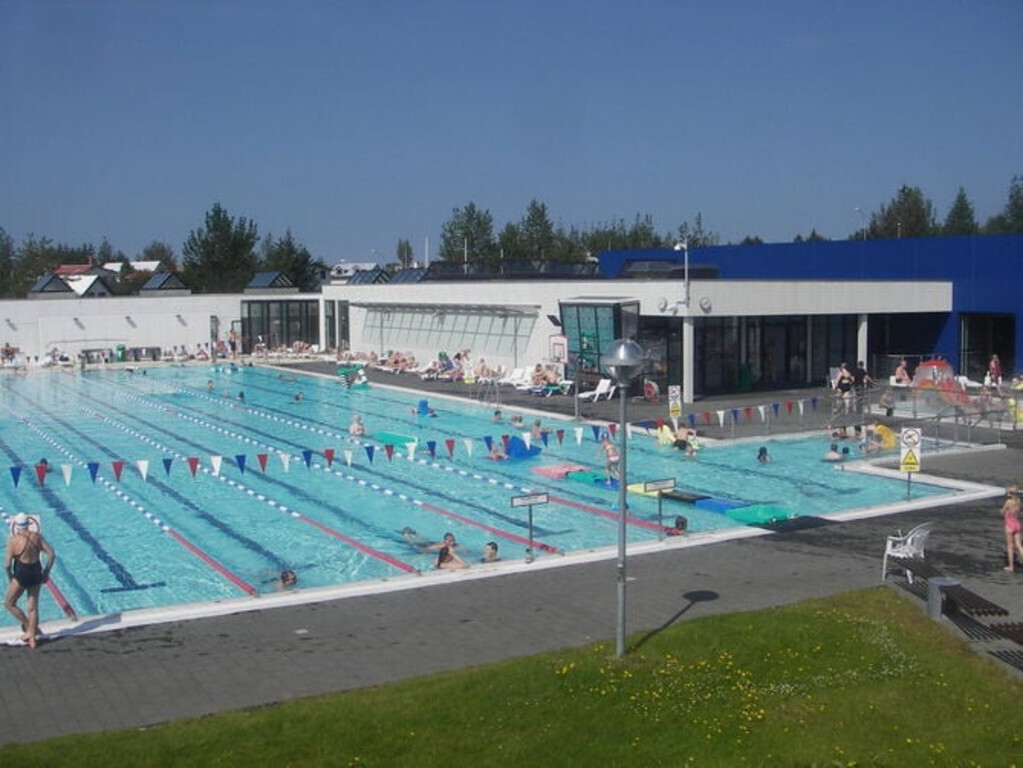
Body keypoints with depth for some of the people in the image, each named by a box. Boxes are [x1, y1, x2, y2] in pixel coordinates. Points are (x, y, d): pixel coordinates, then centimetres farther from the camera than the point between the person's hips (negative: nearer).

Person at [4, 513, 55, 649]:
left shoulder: (13, 540, -13)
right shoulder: (37, 536, -2)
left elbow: (7, 564, -13)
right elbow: (52, 555, -2)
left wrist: (10, 577, 5)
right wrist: (46, 572, 8)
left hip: (21, 575, -5)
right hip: (36, 573, 5)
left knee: (9, 603, 16)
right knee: (33, 606, 14)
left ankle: (30, 628, 16)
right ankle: (32, 637, 17)